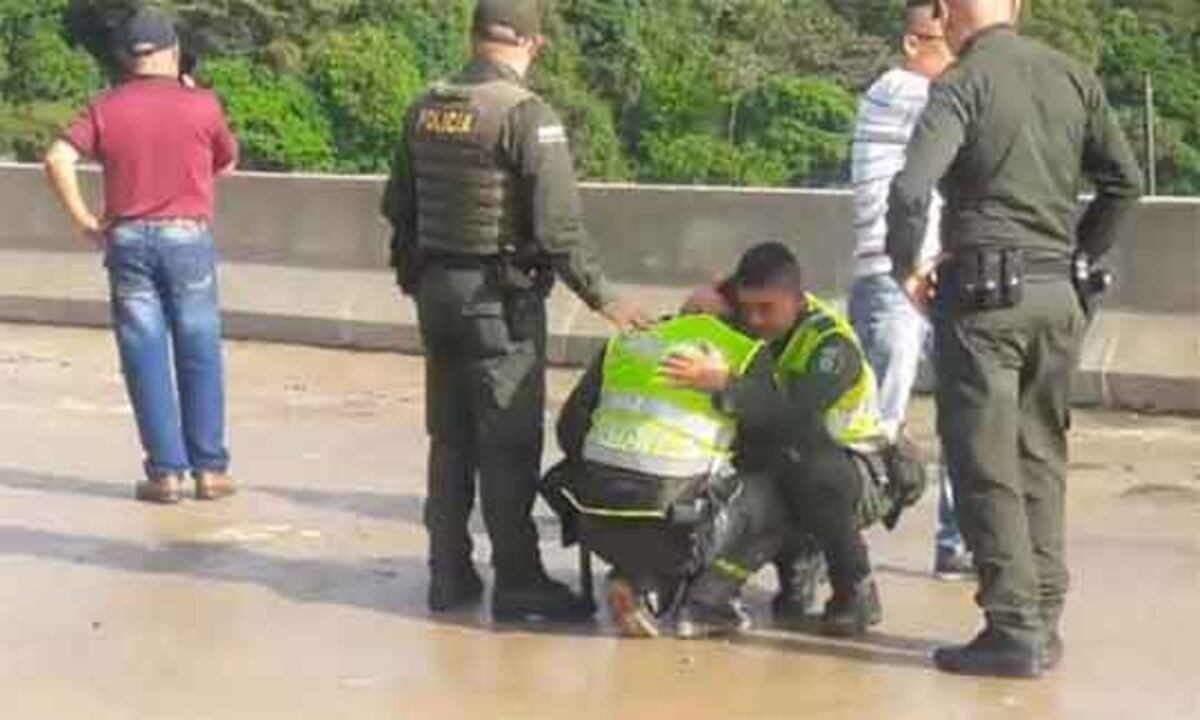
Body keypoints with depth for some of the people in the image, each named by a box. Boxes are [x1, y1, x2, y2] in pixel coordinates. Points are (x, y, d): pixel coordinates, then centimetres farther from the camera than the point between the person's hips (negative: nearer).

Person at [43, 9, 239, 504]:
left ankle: (166, 471, 3)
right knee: (199, 357, 7)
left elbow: (59, 158, -9)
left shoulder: (107, 109, 3)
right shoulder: (201, 105, -1)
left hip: (128, 240, 1)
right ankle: (209, 468, 8)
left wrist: (84, 220, -2)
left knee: (146, 360, 4)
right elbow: (227, 163, 15)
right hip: (187, 238, -1)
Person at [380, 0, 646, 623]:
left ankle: (449, 574, 20)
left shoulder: (425, 109, 6)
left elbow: (398, 206, 14)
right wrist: (602, 298, -11)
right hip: (500, 294, -7)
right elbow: (558, 226, -19)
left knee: (449, 436, 14)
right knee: (509, 442, 0)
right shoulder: (527, 114, -16)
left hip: (435, 290, 7)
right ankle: (517, 582, 3)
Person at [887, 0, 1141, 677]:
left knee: (987, 467, -1)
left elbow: (911, 189, -19)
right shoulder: (1074, 76, 7)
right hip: (1058, 293, 5)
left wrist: (907, 266, -4)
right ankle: (1045, 620, 16)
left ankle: (1014, 630, -2)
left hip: (985, 289, -5)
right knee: (1042, 457, 13)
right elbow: (1125, 182, 10)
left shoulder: (963, 82, -8)